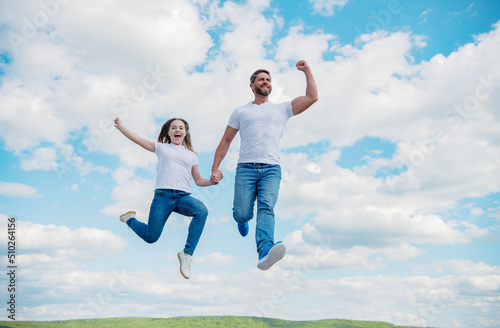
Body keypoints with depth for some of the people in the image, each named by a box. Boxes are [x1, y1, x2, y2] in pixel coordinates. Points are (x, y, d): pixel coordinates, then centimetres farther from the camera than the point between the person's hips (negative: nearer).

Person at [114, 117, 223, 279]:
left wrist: (212, 181, 4)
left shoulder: (191, 155, 23)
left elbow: (198, 180, 22)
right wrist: (120, 126, 16)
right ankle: (130, 219, 29)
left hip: (183, 197, 2)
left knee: (202, 211, -33)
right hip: (163, 195, -1)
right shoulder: (161, 148, 19)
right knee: (151, 237, -7)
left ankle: (187, 253, -25)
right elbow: (138, 140, 17)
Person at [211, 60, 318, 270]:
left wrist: (307, 70, 14)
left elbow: (312, 97, 13)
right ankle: (241, 218, 30)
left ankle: (264, 252, -42)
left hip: (271, 169, 0)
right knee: (242, 214, -9)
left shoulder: (282, 109, 18)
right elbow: (225, 141, 17)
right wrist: (215, 169, 9)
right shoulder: (240, 112, 18)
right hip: (245, 168, 0)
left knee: (266, 207, -23)